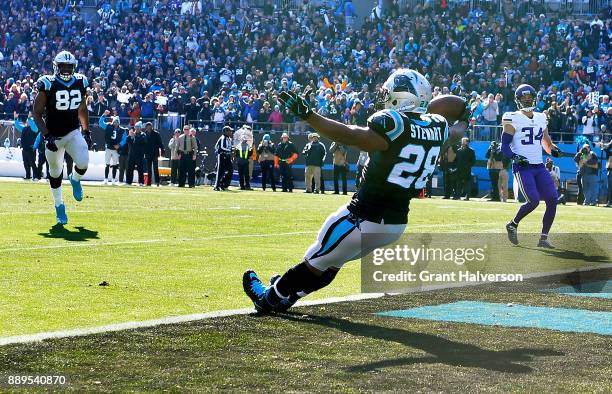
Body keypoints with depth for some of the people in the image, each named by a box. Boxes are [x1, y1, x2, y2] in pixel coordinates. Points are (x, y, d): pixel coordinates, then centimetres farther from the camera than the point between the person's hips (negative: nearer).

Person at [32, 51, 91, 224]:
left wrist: (86, 132, 11)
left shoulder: (80, 83, 1)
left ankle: (75, 180, 15)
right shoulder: (48, 85, -12)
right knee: (55, 172, 10)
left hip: (74, 133, 2)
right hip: (53, 136, -2)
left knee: (83, 163, -21)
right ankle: (59, 205, 31)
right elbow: (37, 113, -10)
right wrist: (46, 136, -18)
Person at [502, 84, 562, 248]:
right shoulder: (513, 120, -4)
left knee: (552, 200, -7)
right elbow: (504, 145, -4)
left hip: (539, 167, 6)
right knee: (533, 201, -19)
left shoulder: (540, 118, 15)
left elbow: (546, 142, 25)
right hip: (522, 167, -6)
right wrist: (515, 157, -21)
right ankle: (513, 225, 8)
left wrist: (553, 149, 3)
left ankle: (544, 238, 2)